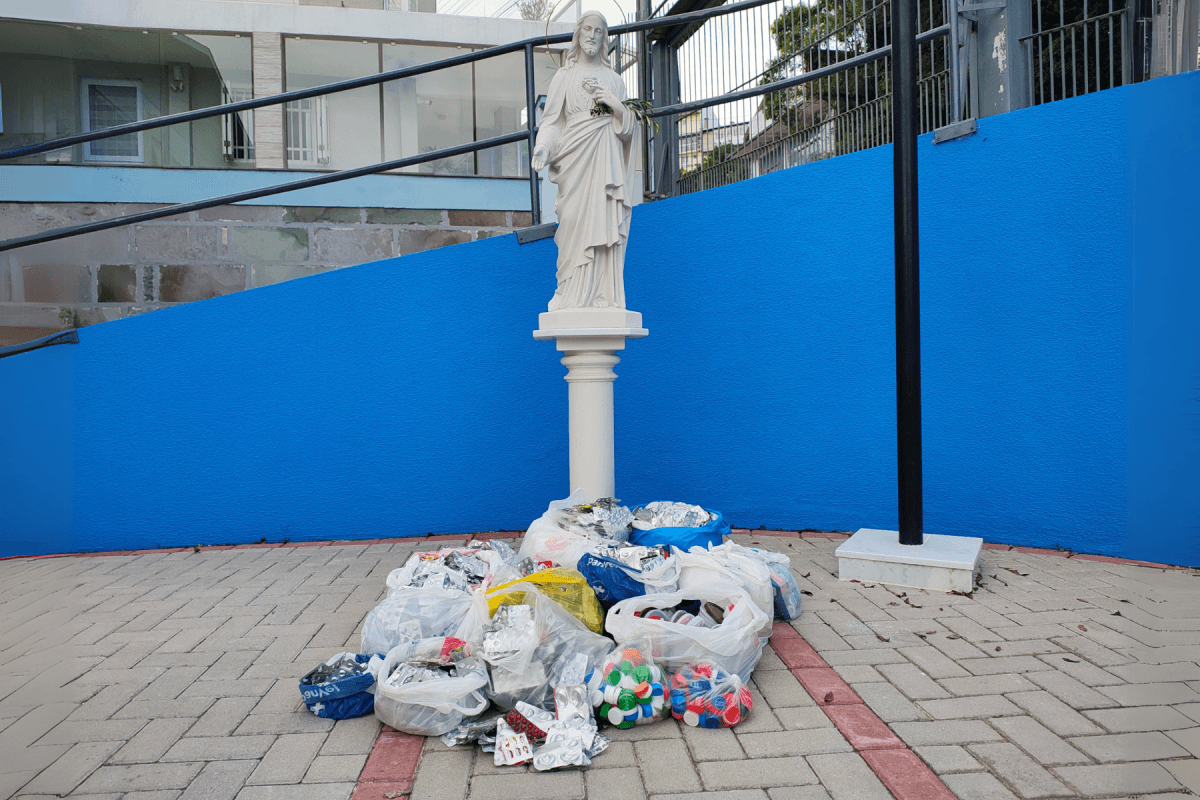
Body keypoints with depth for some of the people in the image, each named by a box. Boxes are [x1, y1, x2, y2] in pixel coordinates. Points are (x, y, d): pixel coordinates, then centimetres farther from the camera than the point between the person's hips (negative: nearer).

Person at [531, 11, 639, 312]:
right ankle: (573, 297, -8)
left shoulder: (613, 79, 19)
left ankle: (604, 297, -5)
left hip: (606, 158, 2)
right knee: (576, 224, -11)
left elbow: (629, 126, 15)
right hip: (576, 155, -2)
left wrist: (615, 105, -5)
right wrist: (542, 149, -14)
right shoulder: (564, 76, 13)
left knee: (606, 225, -6)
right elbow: (552, 121, 5)